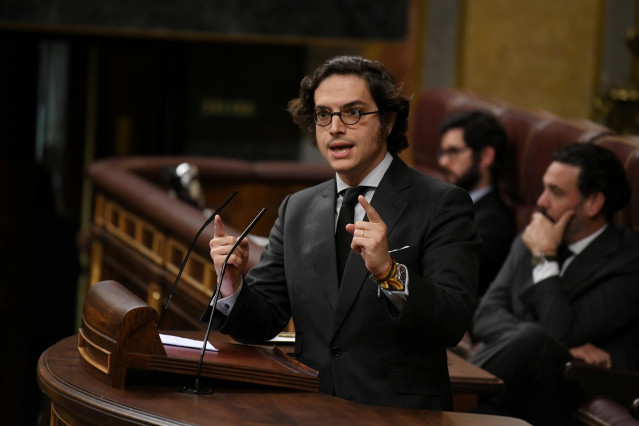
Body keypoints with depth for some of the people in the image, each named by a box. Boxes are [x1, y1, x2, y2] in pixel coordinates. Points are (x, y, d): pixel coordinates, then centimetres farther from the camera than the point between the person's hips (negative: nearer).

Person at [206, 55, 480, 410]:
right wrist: (232, 285, -7)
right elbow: (263, 322, 13)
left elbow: (452, 324, -12)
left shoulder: (440, 205, -2)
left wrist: (388, 272, -28)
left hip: (401, 413, -4)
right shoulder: (296, 210, 15)